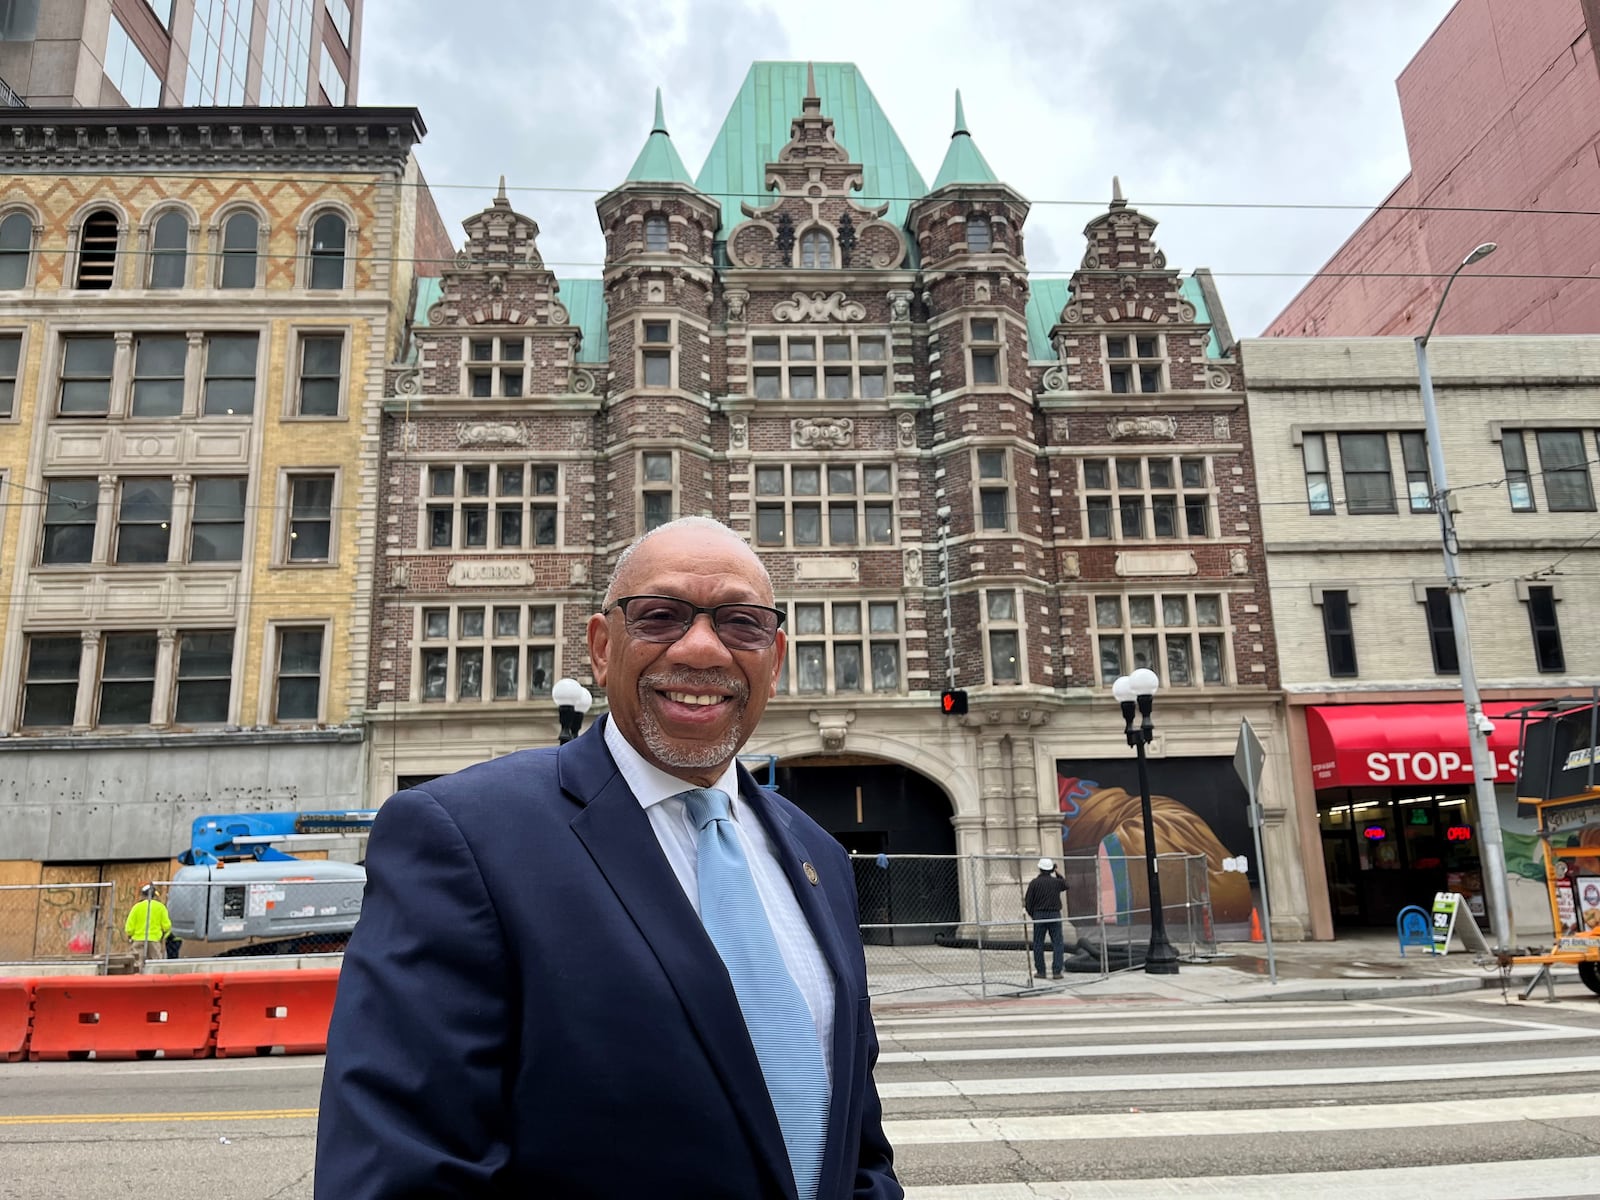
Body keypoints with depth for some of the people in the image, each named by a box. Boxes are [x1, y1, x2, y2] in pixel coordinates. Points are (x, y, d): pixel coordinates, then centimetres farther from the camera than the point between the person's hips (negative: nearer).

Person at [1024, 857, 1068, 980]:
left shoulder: (1034, 882, -4)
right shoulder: (1057, 882, 1)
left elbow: (1028, 901, -4)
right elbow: (1065, 885, 26)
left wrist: (1031, 914, 11)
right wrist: (1057, 873, 27)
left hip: (1039, 916, -1)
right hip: (1054, 915, 1)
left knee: (1038, 944, 8)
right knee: (1058, 943, 4)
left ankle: (1040, 971, 9)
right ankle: (1057, 971, -3)